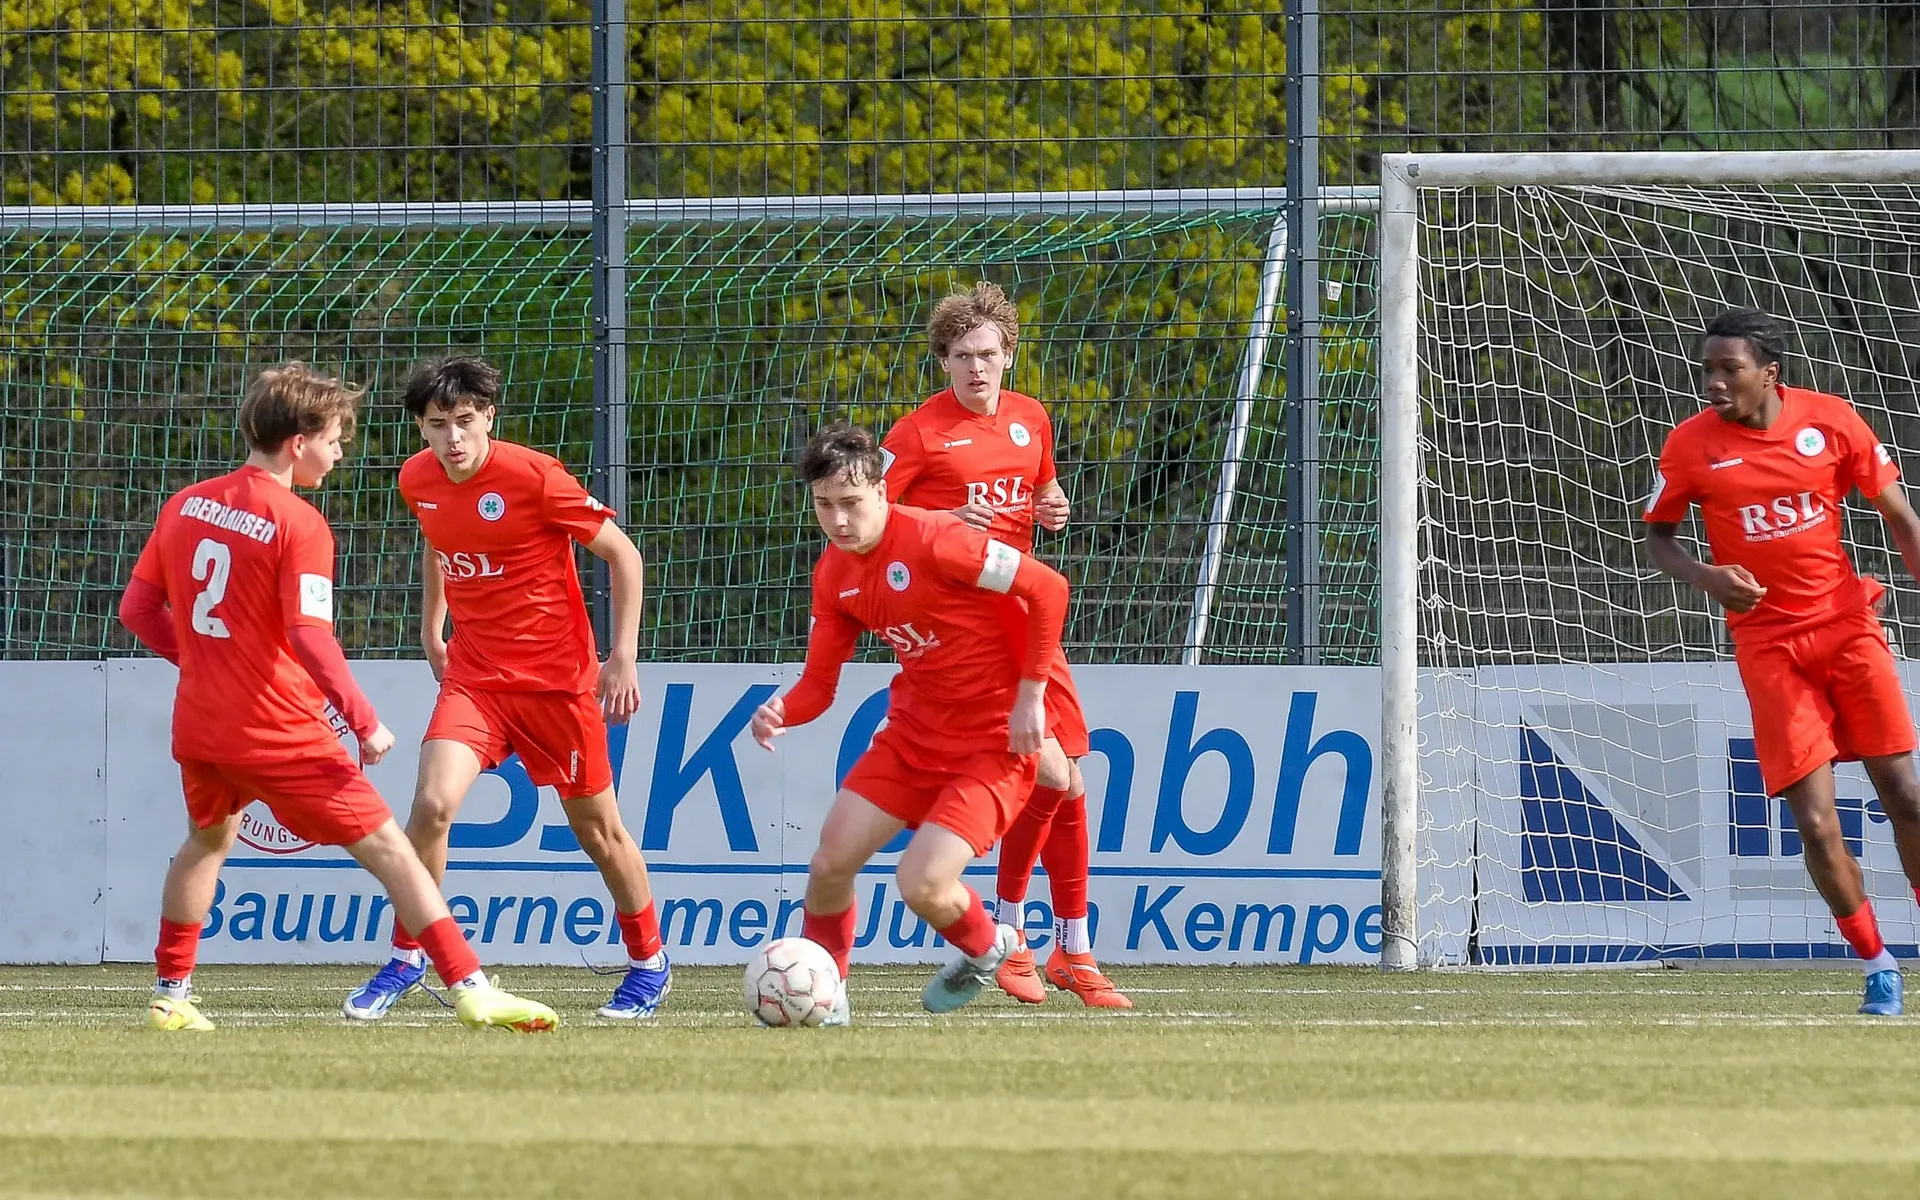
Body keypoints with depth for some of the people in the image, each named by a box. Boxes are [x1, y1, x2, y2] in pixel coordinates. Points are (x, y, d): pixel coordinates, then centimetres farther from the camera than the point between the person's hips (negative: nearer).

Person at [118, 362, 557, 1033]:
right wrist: (365, 724, -16)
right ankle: (469, 990, -9)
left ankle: (170, 995, 34)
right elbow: (311, 637, -23)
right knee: (386, 847, -2)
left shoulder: (186, 505, 6)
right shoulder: (298, 524, -14)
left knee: (208, 838, 32)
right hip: (280, 730, -6)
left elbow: (137, 610, 10)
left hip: (199, 725, 6)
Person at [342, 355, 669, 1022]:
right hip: (473, 673, 3)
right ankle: (404, 959, -3)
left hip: (556, 675, -3)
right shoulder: (417, 480, -3)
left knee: (597, 827, 8)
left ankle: (649, 965, 29)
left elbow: (623, 555, -10)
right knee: (432, 802, -18)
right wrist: (432, 631, 20)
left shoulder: (534, 477, -18)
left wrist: (623, 656, -13)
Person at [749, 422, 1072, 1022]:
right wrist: (780, 714, -18)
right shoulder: (833, 574, 0)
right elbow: (819, 683, 6)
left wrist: (1030, 695, -17)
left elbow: (1048, 589, -20)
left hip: (994, 740, -7)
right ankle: (825, 997, 21)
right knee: (829, 865, -1)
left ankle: (986, 948, 14)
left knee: (921, 885, -19)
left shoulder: (934, 541, -24)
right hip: (913, 732, 7)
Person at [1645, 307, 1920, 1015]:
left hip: (1847, 623, 1)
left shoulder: (1831, 421, -4)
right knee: (1814, 820, -8)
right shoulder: (1691, 445, -6)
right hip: (1767, 642, -1)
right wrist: (1706, 578, -15)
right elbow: (1657, 537, 5)